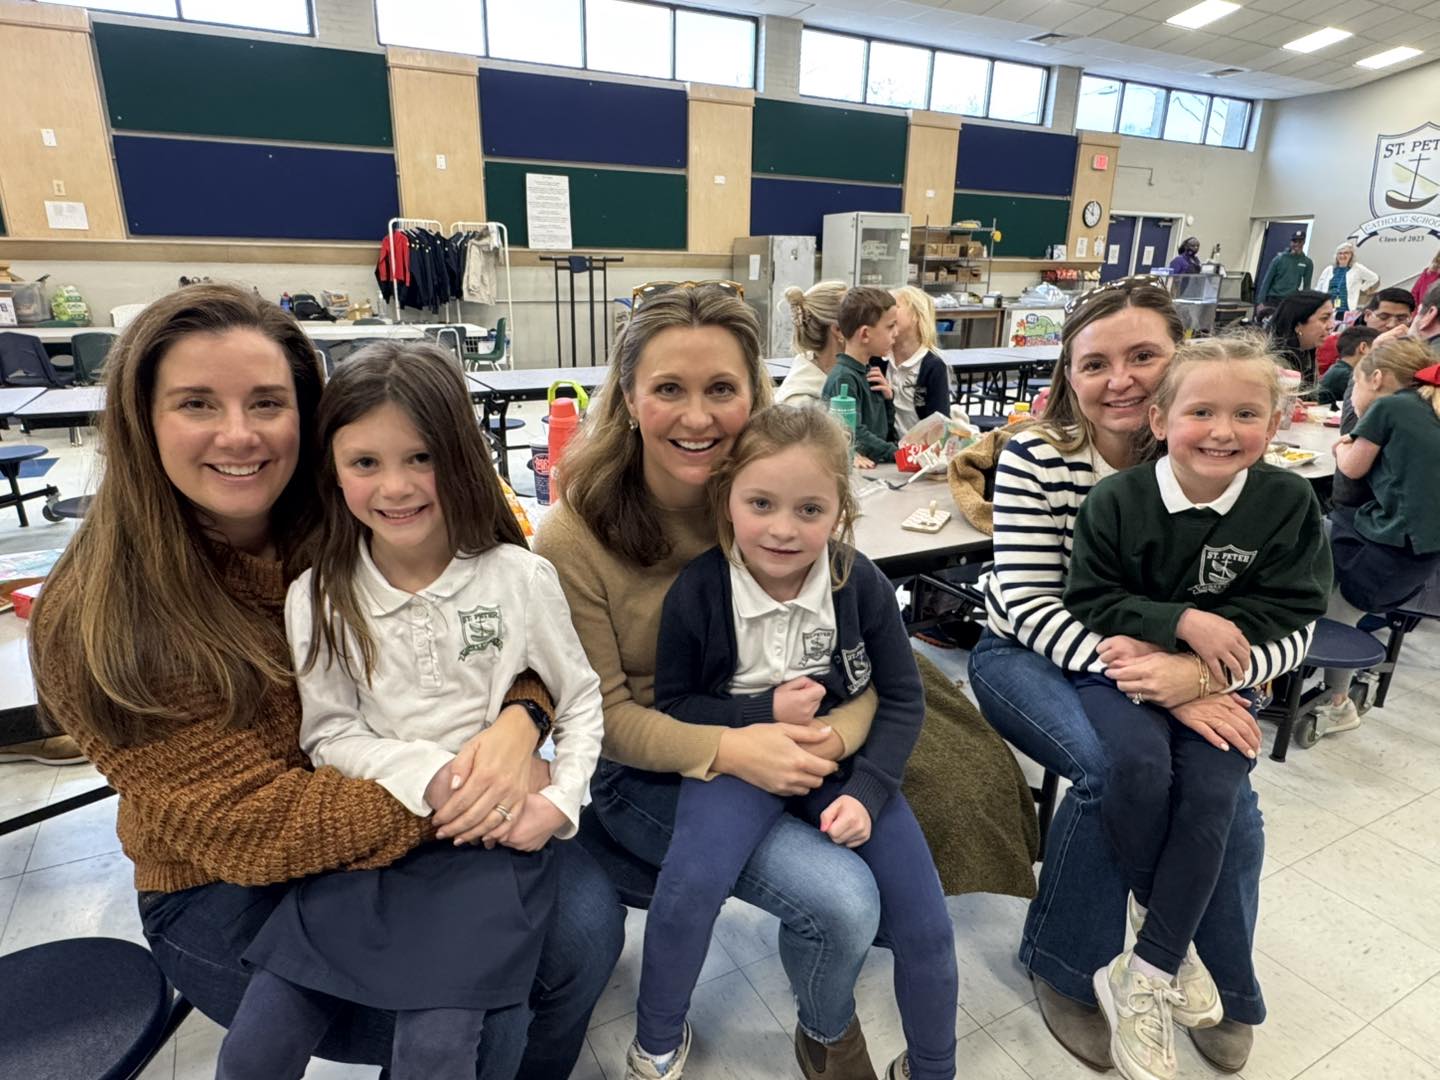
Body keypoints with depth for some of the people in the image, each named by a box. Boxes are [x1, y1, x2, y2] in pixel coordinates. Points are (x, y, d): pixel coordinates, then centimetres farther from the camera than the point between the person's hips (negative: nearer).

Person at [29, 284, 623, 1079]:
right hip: (231, 894, -3)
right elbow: (243, 824, -21)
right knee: (481, 1015, -19)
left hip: (429, 824, 3)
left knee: (586, 918, -13)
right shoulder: (99, 624, -18)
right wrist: (445, 801, -29)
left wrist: (517, 724, -27)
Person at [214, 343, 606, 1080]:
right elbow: (329, 731, -1)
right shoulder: (318, 597, -3)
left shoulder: (520, 578, -9)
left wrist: (559, 802, -11)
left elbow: (580, 699, 1)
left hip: (491, 831, -2)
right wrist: (425, 773, -16)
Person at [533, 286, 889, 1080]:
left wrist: (835, 735, -29)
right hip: (643, 776, -3)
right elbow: (603, 715, -13)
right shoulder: (573, 538, -17)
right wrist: (726, 749, -29)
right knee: (841, 899, -20)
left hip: (780, 748, 4)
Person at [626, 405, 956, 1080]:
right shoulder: (697, 592, -17)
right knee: (690, 883, -27)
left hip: (845, 757, 2)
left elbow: (903, 700, -4)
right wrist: (763, 712, -20)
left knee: (925, 926, -1)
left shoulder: (861, 584, -13)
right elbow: (672, 707, -6)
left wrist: (867, 792, -15)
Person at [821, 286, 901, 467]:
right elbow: (855, 435, -18)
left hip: (881, 465, 8)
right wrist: (896, 452, -20)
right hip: (857, 468, -8)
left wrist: (888, 398, 4)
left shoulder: (870, 371, 13)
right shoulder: (843, 378, -12)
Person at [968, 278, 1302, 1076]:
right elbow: (1027, 605, -19)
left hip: (1164, 664, 3)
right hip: (1028, 657, -2)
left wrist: (1201, 673, -33)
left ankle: (1225, 988, 14)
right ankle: (1062, 968, 0)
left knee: (1224, 793, -20)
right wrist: (1148, 680, -32)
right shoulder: (1036, 457, -16)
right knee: (1118, 767, -29)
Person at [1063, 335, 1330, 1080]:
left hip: (1214, 679, 2)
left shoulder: (1288, 502, -7)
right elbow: (1091, 602, -9)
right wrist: (1183, 621, -24)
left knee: (1209, 795, -19)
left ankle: (1145, 981, -3)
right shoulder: (1115, 501, -12)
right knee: (1139, 762, -27)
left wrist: (1169, 649, -17)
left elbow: (1288, 612, -7)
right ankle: (1166, 935, 2)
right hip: (1114, 667, -2)